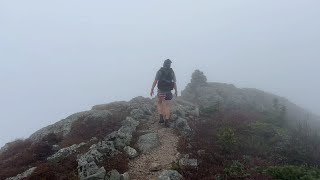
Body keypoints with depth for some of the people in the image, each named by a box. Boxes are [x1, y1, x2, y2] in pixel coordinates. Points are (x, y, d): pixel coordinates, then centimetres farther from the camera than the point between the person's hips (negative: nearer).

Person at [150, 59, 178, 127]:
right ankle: (167, 121, 1)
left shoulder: (160, 71, -2)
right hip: (168, 91, 1)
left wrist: (152, 89, -4)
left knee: (159, 103, 19)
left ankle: (161, 117, 7)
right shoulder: (172, 72, 2)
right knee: (167, 105, 6)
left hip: (161, 91, 0)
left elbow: (155, 81, -8)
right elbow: (174, 82, -1)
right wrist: (176, 91, 7)